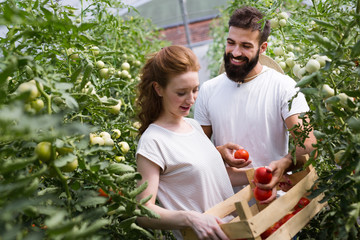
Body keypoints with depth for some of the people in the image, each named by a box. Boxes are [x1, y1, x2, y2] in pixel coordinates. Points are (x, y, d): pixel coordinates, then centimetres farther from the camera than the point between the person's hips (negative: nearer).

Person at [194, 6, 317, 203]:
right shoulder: (208, 90, 7)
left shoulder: (283, 87, -3)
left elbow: (308, 144, -12)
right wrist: (219, 152, -9)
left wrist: (284, 164, -33)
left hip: (272, 191, -2)